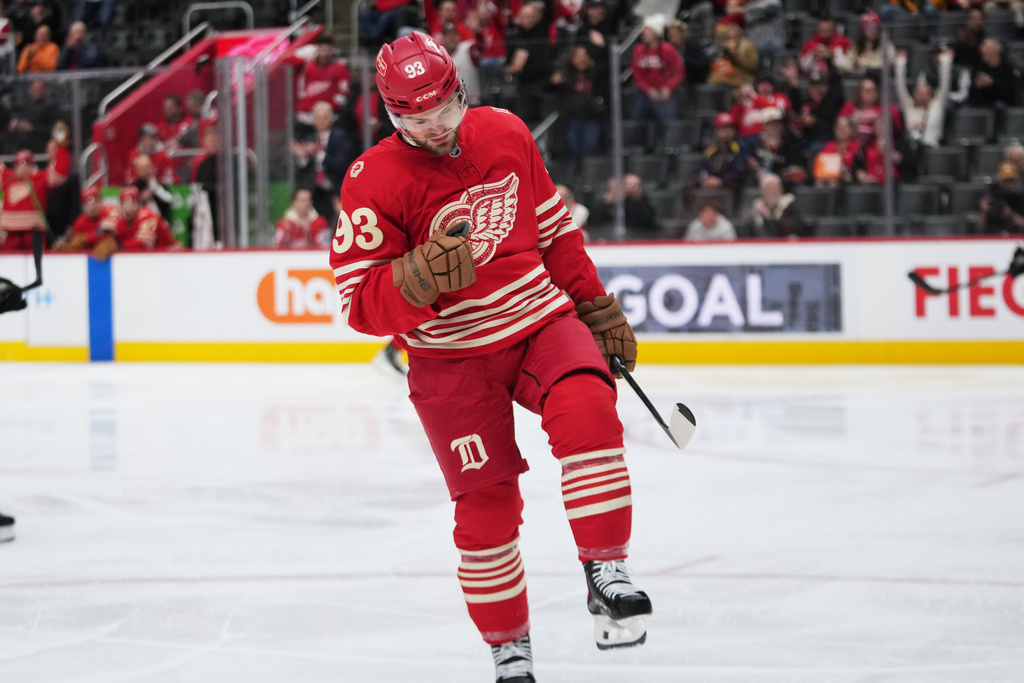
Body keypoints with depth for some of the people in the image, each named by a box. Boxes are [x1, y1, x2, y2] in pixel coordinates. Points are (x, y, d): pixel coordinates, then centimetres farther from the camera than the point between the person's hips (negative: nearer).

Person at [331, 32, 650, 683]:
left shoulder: (505, 133, 0)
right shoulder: (375, 182, -12)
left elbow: (555, 230, 14)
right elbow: (362, 307, -14)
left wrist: (598, 309, 15)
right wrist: (420, 278, -32)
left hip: (541, 318, 2)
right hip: (452, 354, -2)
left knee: (585, 408, -28)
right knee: (487, 504, -3)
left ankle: (607, 573, -19)